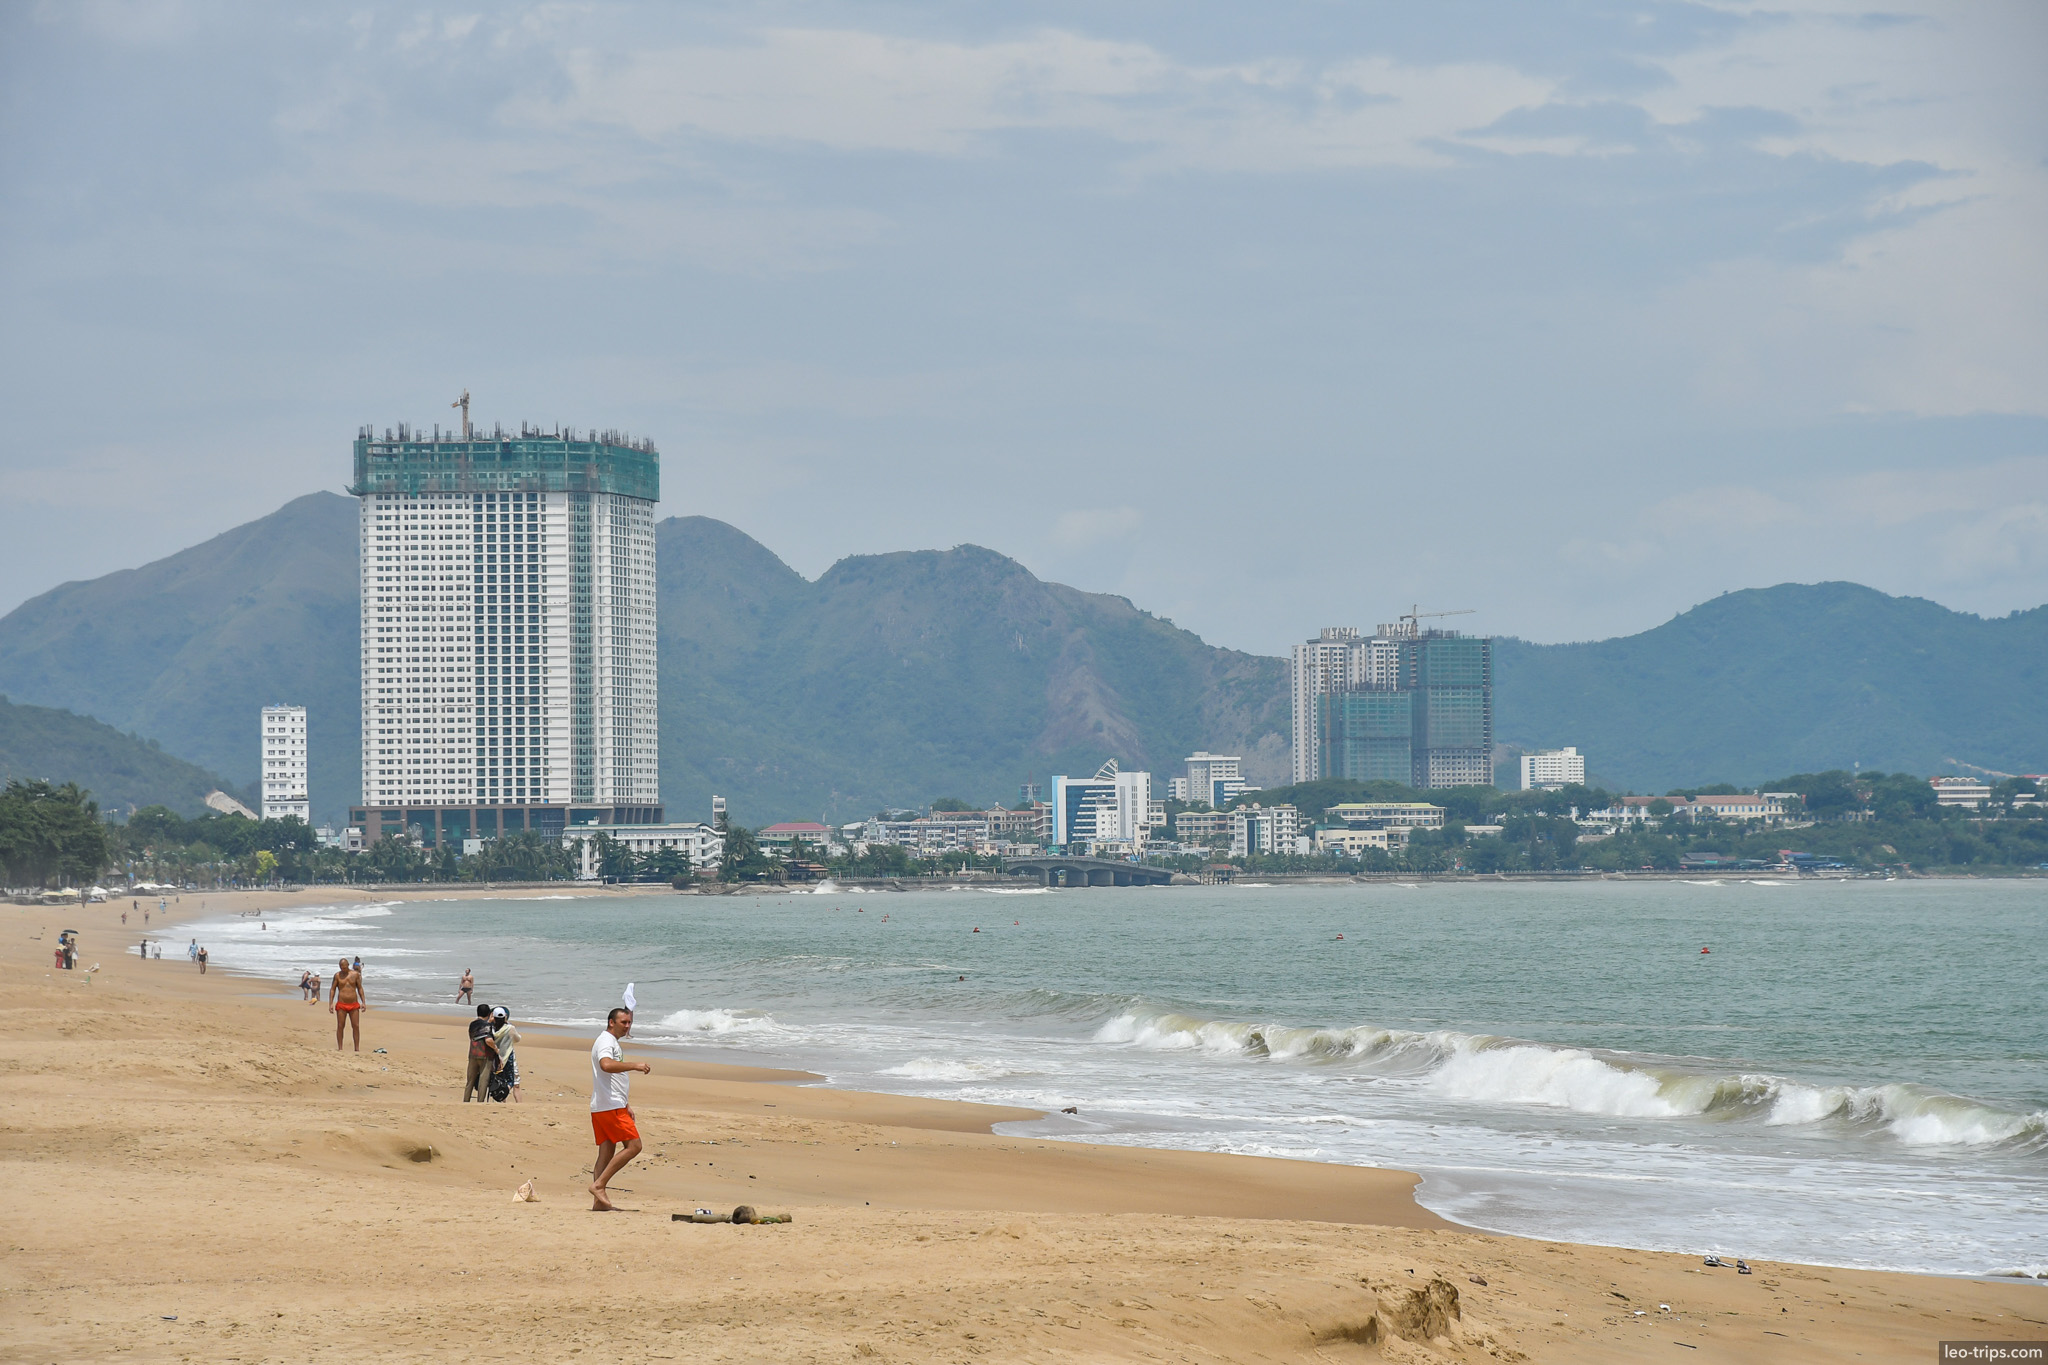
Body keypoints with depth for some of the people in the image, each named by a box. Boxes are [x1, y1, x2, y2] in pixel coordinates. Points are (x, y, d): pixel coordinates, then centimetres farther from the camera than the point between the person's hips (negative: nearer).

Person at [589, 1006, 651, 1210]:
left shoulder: (613, 1043, 25)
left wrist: (626, 1105, 32)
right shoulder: (606, 1042, -9)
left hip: (601, 1108, 11)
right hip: (610, 1107, -11)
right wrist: (634, 1065, -32)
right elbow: (606, 1065, -31)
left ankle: (599, 1200, 5)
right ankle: (599, 1185, -15)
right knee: (633, 1146, -12)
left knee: (607, 1152, 8)